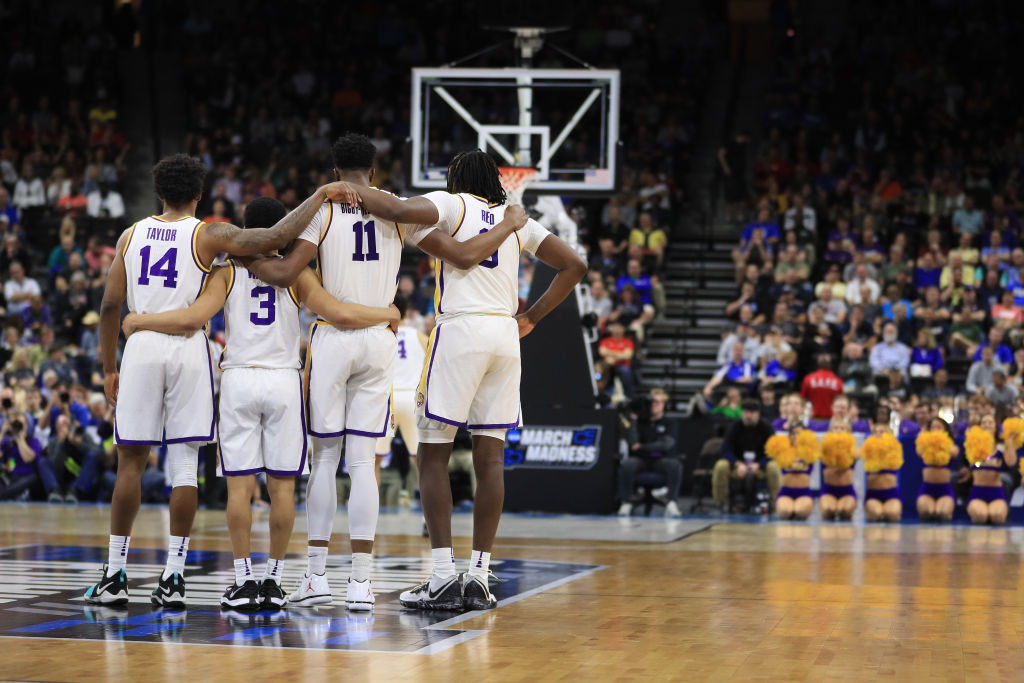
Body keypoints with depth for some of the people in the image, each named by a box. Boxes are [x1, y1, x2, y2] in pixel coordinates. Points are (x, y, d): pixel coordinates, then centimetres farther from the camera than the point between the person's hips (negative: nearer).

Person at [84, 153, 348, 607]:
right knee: (184, 465, 2)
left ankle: (115, 575, 9)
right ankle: (173, 578, -1)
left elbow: (110, 305, 9)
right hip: (188, 349, -2)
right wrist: (320, 195, -4)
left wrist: (108, 368, 16)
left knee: (130, 462, 8)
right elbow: (275, 239, -12)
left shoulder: (132, 235, 10)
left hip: (141, 347, 2)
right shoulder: (209, 235, 1)